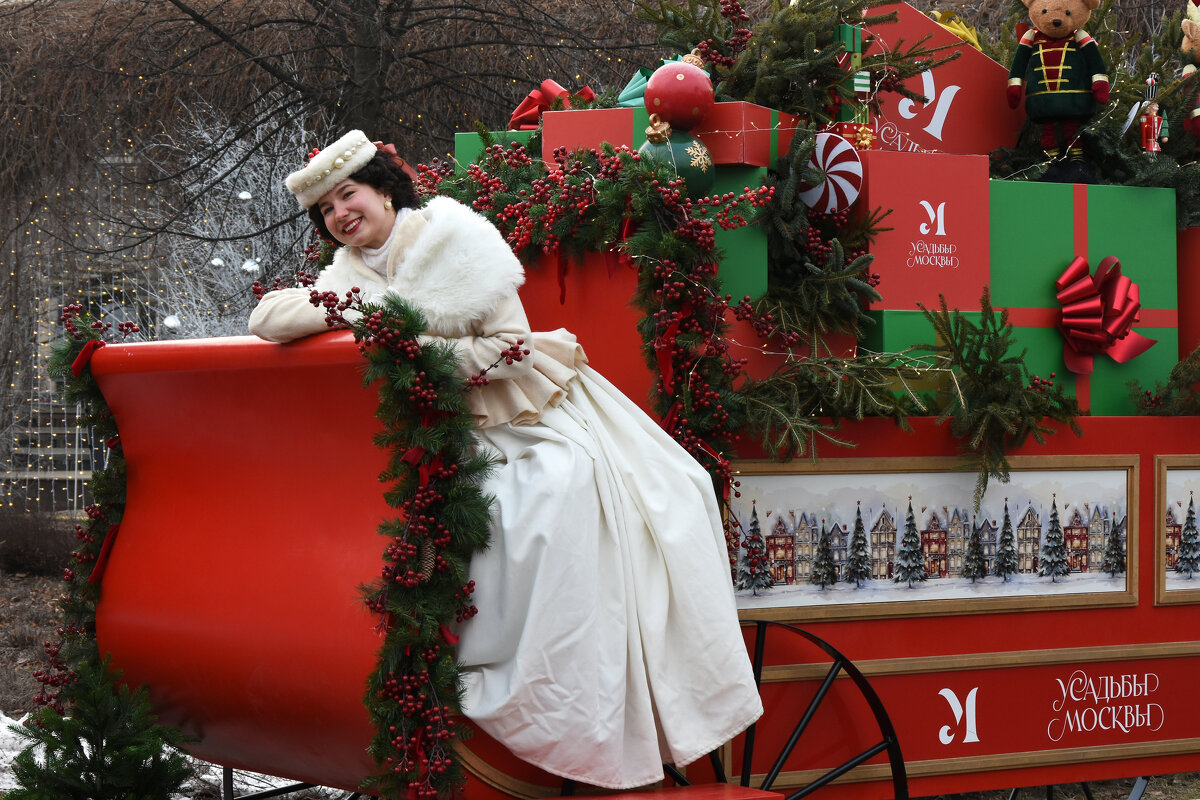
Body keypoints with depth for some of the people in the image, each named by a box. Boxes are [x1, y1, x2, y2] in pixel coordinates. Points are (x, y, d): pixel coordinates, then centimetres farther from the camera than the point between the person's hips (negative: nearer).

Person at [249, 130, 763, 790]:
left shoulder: (450, 231, -8)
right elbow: (265, 319, -8)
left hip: (531, 409, -3)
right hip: (468, 431, 3)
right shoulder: (350, 272, 6)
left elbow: (511, 347, -12)